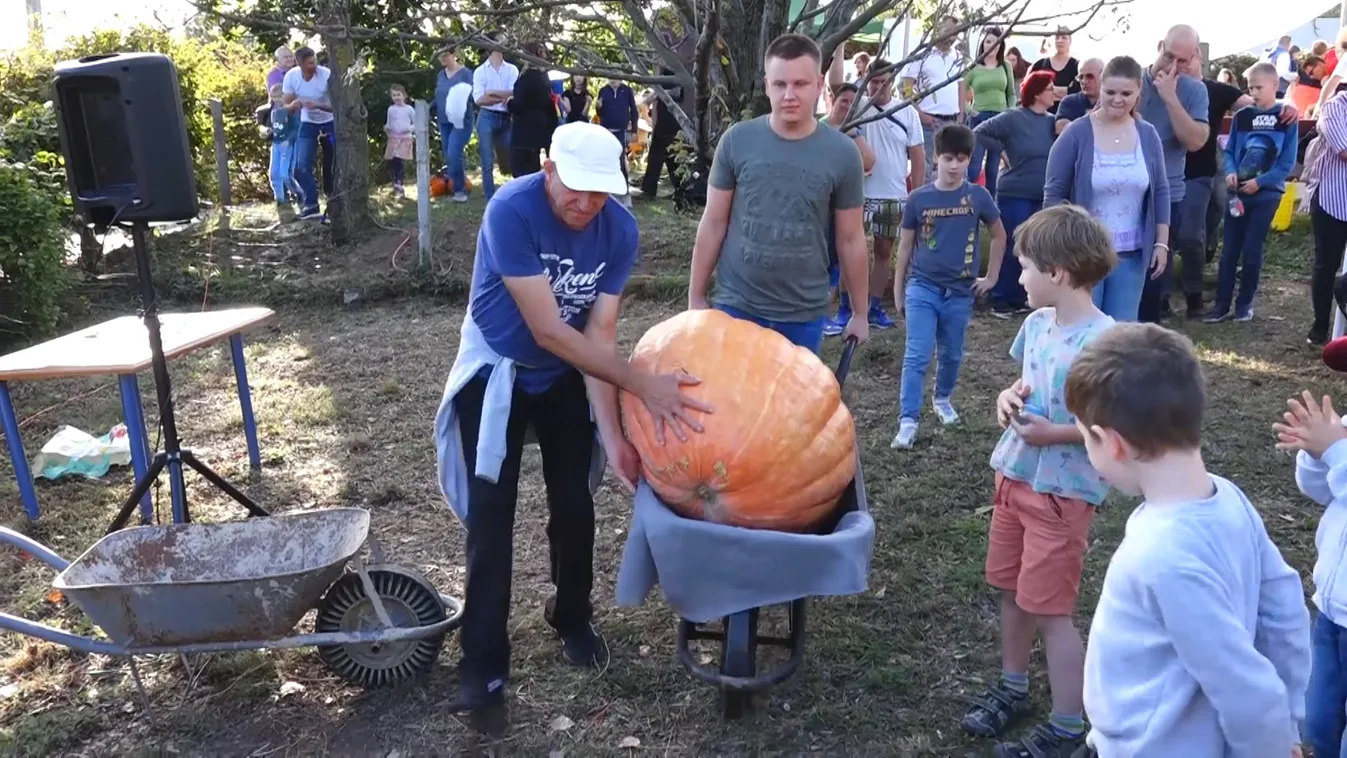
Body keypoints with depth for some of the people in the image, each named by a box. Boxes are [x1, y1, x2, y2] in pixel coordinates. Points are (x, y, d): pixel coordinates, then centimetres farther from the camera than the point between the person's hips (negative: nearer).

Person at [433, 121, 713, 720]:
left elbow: (599, 333, -18)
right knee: (491, 513, -5)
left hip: (567, 374, 3)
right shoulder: (510, 210, -32)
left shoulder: (619, 230, -18)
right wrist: (644, 384, -36)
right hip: (498, 368, -3)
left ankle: (572, 617, 31)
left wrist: (612, 433, -27)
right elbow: (548, 330, -34)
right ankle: (483, 659, 6)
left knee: (574, 503, 7)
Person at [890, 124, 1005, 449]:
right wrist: (897, 290, 5)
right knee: (917, 356, -8)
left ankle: (943, 399, 40)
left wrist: (990, 277, 9)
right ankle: (908, 421, -6)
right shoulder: (919, 198, -5)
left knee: (951, 355, 16)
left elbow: (999, 235, 11)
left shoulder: (978, 196, -3)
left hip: (960, 291, 2)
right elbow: (905, 246, 3)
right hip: (922, 287, -1)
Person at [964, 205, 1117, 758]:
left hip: (1063, 491, -8)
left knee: (1049, 609, 2)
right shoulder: (1036, 324, 1)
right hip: (1015, 475, 8)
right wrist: (1010, 398, -5)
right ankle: (1012, 687, 40)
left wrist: (1053, 433, -24)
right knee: (1012, 591, 20)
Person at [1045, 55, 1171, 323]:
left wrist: (1161, 242, 6)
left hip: (1131, 255, 4)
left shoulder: (1148, 136, 5)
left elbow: (1161, 192, 10)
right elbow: (1053, 193, -6)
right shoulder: (1077, 134, -8)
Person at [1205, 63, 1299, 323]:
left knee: (1252, 250, 0)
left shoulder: (1287, 118, -4)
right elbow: (1229, 151, 7)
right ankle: (1222, 303, 10)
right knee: (1229, 249, 4)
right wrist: (1230, 172, -12)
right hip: (1238, 192, 3)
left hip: (1267, 194, -3)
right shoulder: (1241, 116, 4)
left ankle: (1245, 302, 13)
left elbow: (1287, 162, -7)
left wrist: (1259, 182, -16)